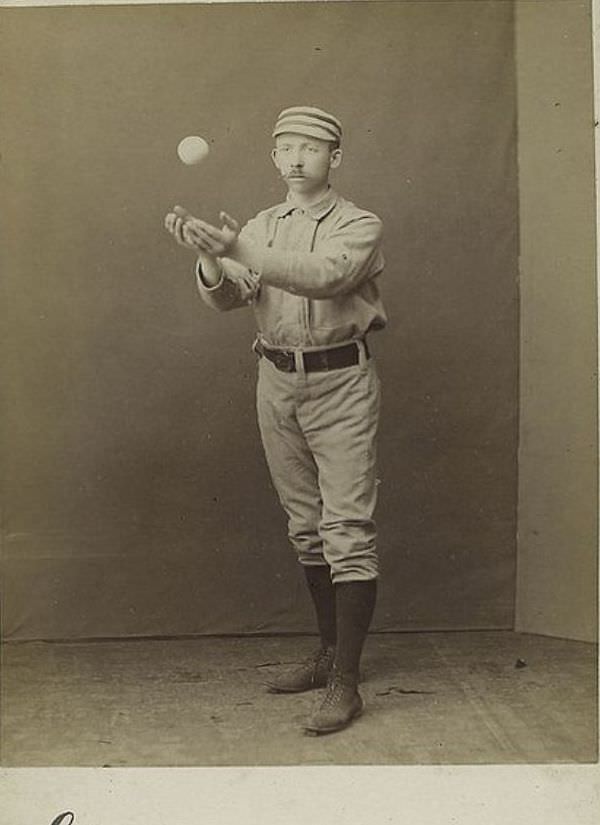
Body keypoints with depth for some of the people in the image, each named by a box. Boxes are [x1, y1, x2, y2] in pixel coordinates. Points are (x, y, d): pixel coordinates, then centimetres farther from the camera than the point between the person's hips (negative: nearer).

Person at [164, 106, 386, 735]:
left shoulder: (360, 226, -3)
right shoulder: (260, 228, 12)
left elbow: (325, 275, -24)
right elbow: (226, 297, -2)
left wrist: (241, 251, -34)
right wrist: (211, 258, -24)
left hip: (342, 383, -5)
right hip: (278, 381, 5)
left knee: (347, 529, -8)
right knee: (305, 528, 12)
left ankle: (345, 683, -5)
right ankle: (329, 653, 26)